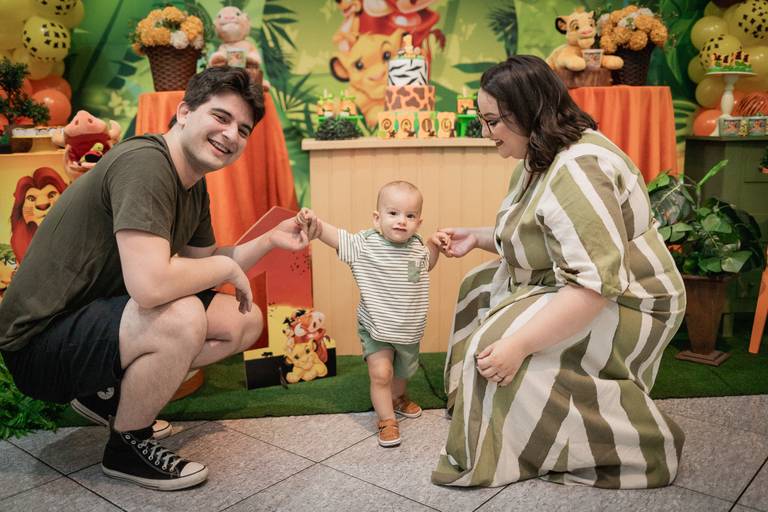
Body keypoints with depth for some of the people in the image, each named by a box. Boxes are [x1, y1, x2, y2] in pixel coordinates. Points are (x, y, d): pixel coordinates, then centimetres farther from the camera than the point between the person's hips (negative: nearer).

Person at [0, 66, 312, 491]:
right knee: (182, 315, -34)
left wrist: (270, 240, 0)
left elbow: (202, 266, 13)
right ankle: (127, 447, -6)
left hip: (102, 319, 9)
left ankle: (109, 393, 12)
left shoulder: (194, 186, 4)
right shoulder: (145, 163, -25)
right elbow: (150, 285, -36)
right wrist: (226, 266, -19)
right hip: (41, 341, -9)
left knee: (245, 321, 6)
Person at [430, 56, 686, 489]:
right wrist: (478, 237, 2)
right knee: (482, 288, 14)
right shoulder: (540, 158, 4)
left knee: (497, 344, -21)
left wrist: (518, 344, -36)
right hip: (567, 284, 11)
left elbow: (593, 285, -36)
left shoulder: (576, 172, -30)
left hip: (622, 304, -10)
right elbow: (536, 238, 16)